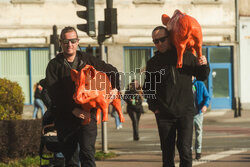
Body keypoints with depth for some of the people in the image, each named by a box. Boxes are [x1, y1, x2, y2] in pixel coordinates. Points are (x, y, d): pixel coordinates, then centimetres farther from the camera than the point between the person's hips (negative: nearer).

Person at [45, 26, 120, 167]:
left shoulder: (88, 60, 10)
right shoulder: (54, 65, 4)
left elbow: (112, 70, 23)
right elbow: (53, 93, -7)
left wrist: (115, 88, 5)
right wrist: (73, 109, -17)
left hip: (87, 114, 0)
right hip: (65, 117, 0)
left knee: (87, 153, -15)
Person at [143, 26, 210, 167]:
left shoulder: (185, 56, 5)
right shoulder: (152, 63, 8)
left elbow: (202, 76, 14)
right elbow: (147, 88, 16)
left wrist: (204, 65, -6)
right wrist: (153, 106, 3)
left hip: (185, 111, -1)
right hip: (164, 115, 1)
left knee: (185, 149, -11)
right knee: (167, 153, 4)